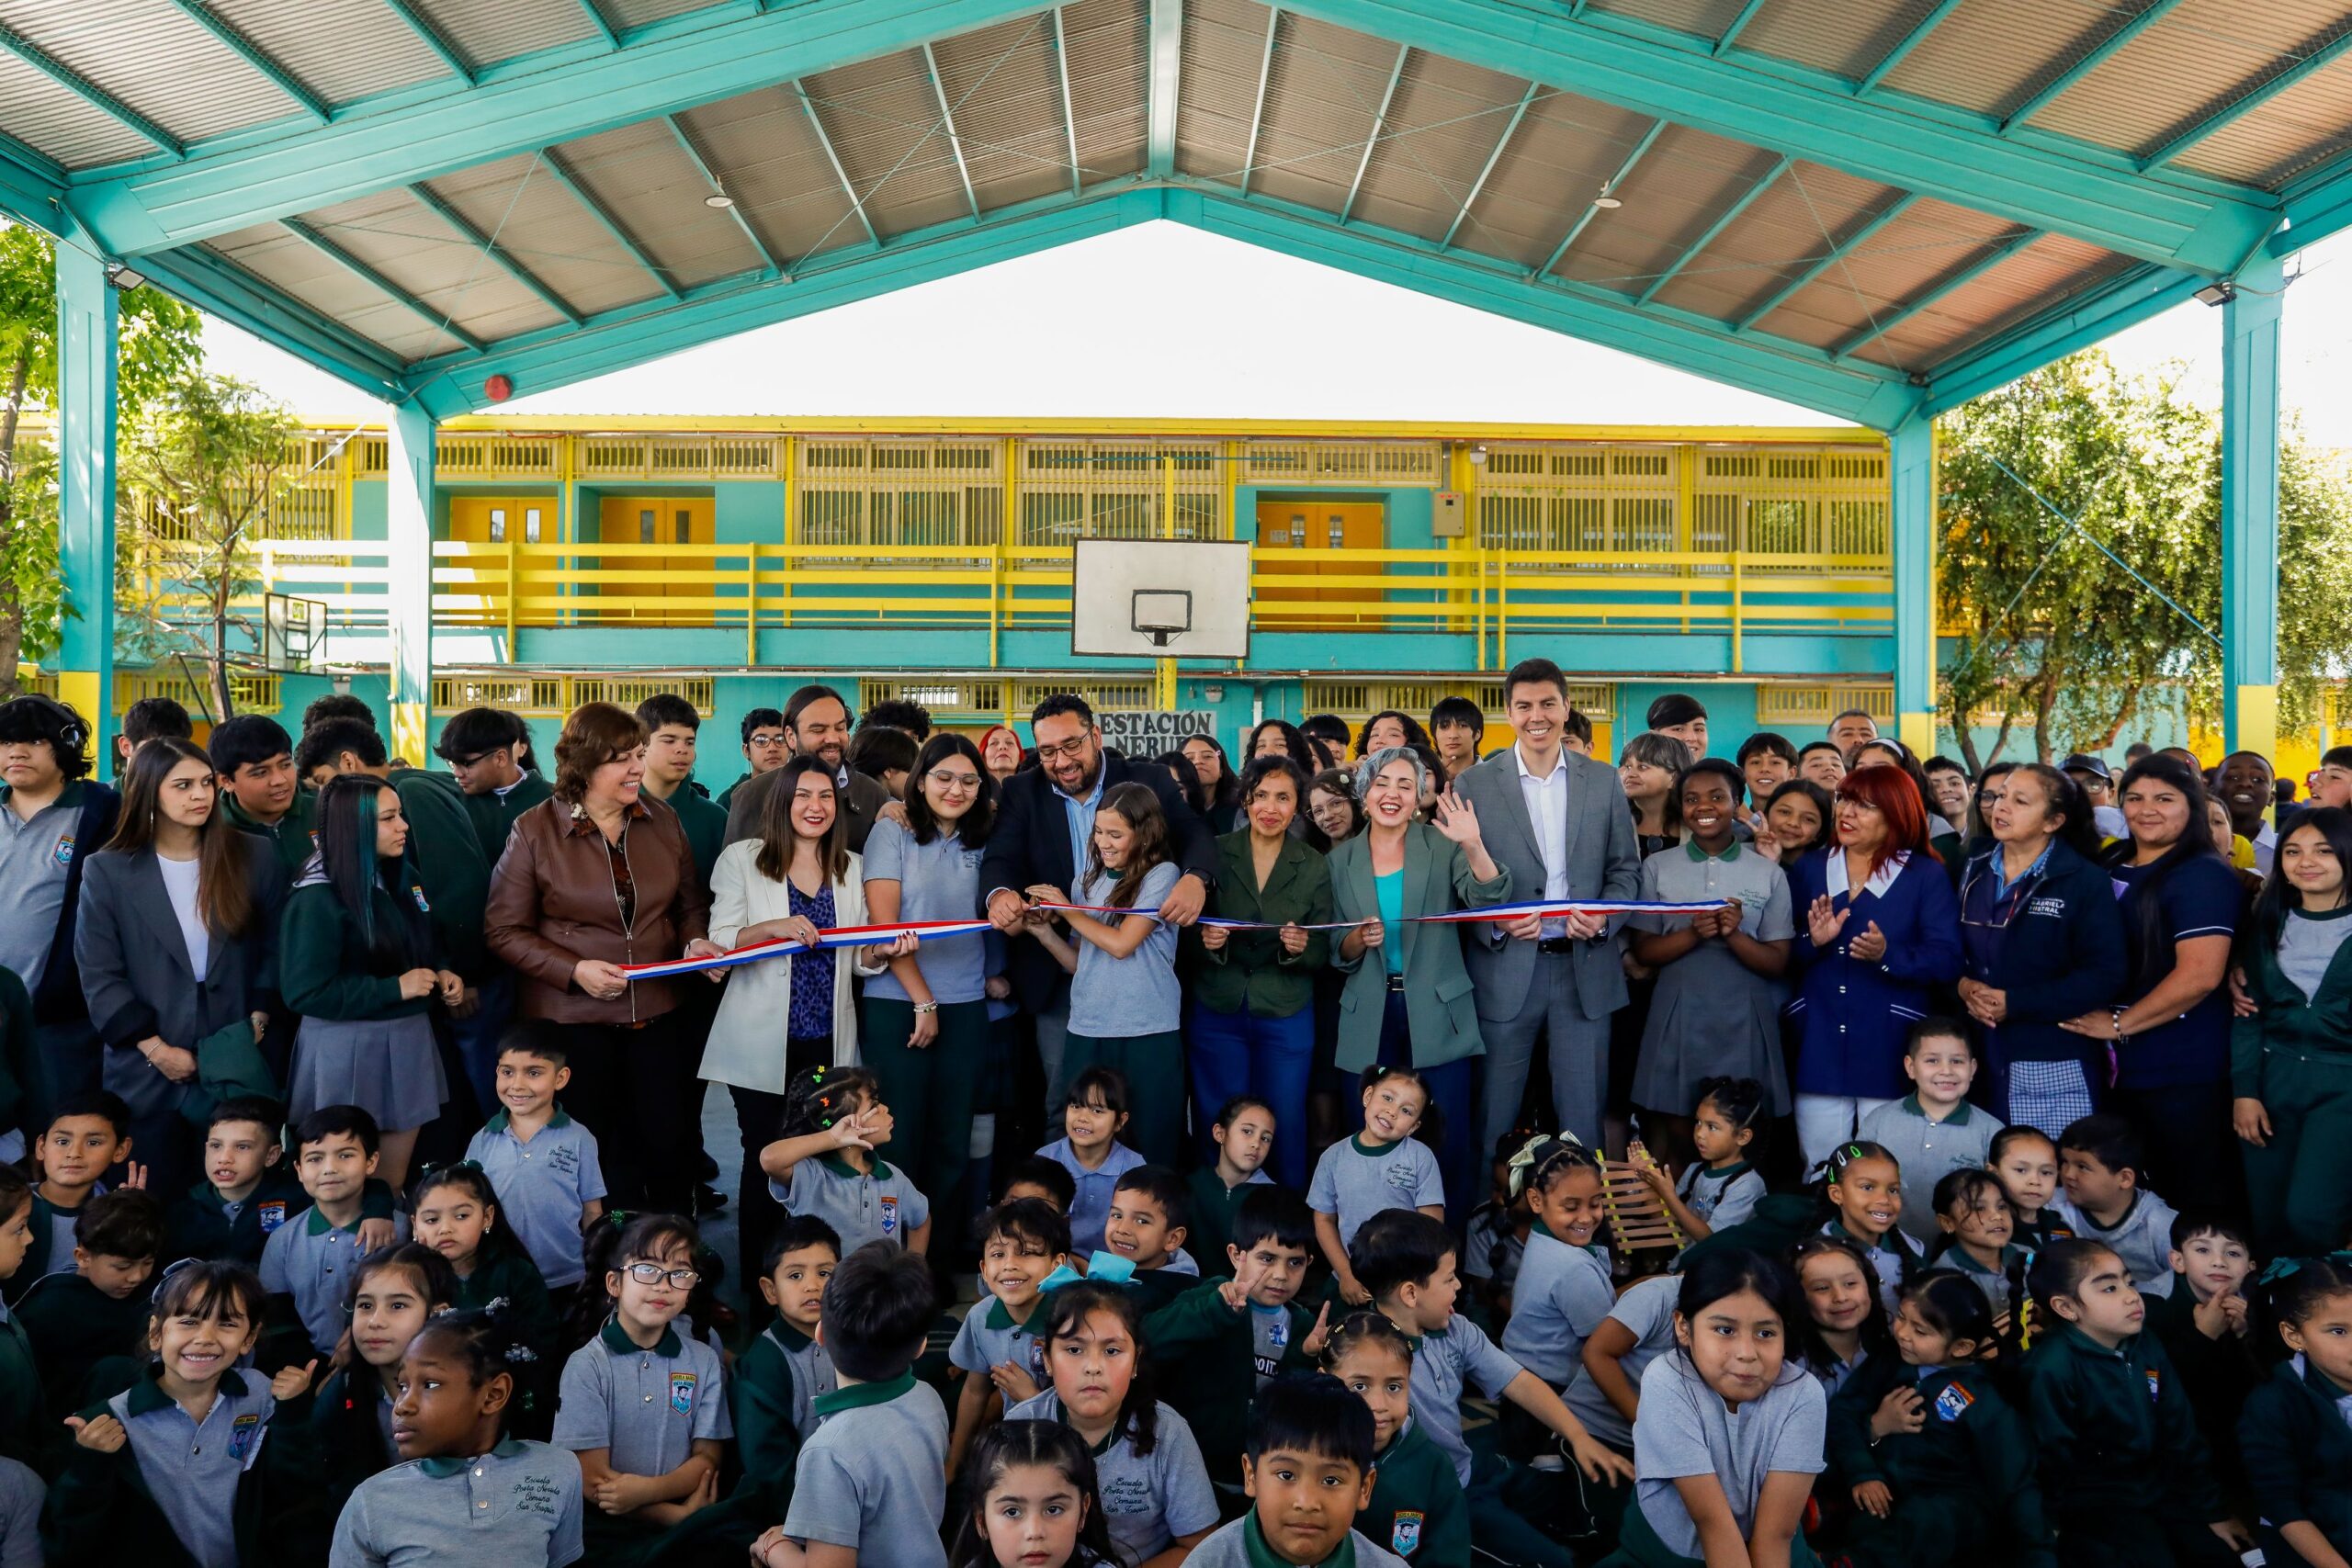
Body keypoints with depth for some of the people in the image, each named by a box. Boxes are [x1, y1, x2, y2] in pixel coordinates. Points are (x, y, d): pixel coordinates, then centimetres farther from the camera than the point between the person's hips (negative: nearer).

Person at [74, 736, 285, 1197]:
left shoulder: (252, 857, 2)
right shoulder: (107, 872, -1)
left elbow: (274, 949, 5)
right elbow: (98, 975, -4)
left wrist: (257, 1022, -6)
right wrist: (155, 1047, -10)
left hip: (240, 1062, 1)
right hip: (146, 1070, 0)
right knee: (158, 1198, 9)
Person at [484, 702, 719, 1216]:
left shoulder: (662, 821, 4)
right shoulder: (534, 831, -6)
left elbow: (689, 905, 15)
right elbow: (506, 931, -5)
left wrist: (697, 942, -7)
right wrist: (574, 970, -17)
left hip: (654, 1013, 3)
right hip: (570, 1018, -3)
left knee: (667, 1143, 6)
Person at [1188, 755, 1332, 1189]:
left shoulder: (1315, 867, 1)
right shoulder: (1214, 854, -1)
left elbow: (1323, 956, 2)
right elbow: (1187, 937, 3)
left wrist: (1302, 949, -19)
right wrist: (1205, 941, -19)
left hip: (1286, 1017, 0)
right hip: (1217, 1011, 0)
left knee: (1286, 1126, 6)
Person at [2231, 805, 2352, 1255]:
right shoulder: (2267, 924, 9)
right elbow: (2248, 1013, 8)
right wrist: (2243, 1090, 1)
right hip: (2273, 1077, 4)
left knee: (2310, 1217, -15)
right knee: (2267, 1223, 6)